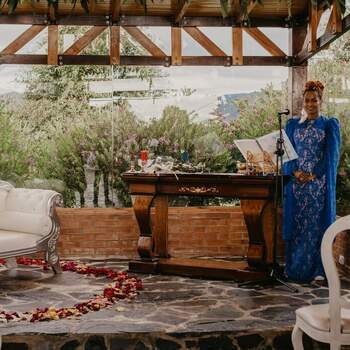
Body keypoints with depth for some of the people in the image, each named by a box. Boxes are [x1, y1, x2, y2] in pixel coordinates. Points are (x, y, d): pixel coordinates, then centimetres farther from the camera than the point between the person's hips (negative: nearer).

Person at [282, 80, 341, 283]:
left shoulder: (330, 125, 4)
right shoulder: (293, 124, 12)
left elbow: (332, 155, -4)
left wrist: (313, 175, -13)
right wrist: (294, 172, -9)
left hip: (320, 183, -2)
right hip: (296, 182, 3)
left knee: (317, 223, -3)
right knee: (296, 223, 2)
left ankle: (318, 270, 2)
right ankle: (295, 267, 9)